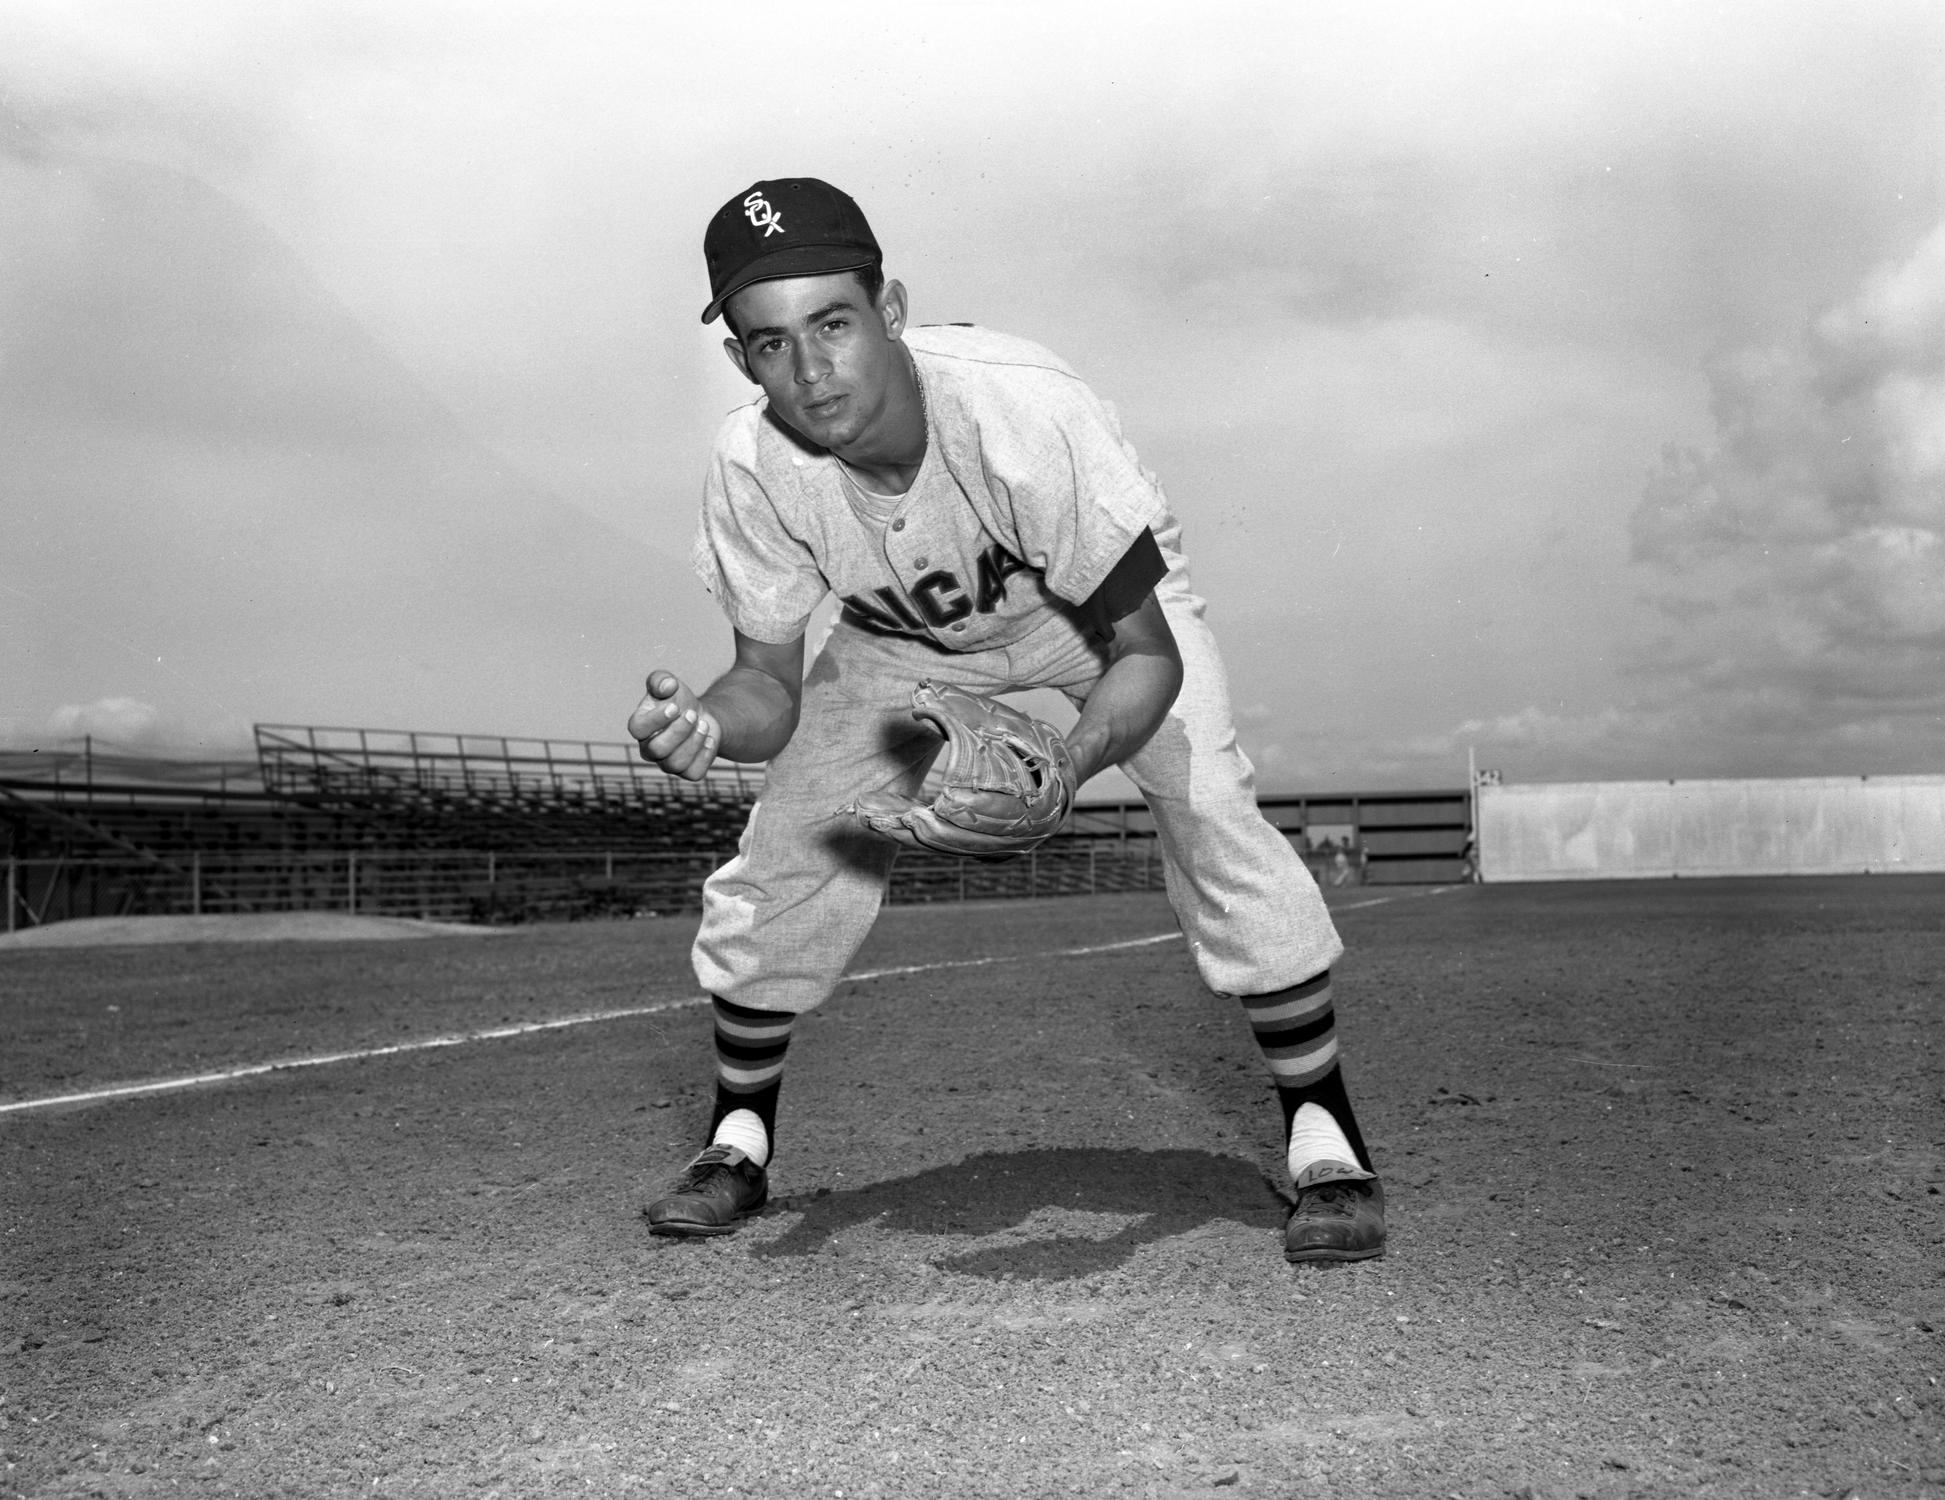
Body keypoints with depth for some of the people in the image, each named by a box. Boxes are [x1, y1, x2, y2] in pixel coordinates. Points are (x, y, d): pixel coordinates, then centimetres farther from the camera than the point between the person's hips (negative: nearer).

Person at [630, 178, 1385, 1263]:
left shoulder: (1027, 412, -40)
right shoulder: (753, 468, -28)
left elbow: (1149, 654, -33)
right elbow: (771, 688, -18)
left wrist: (1061, 769, -52)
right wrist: (704, 724, -42)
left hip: (1103, 612, -3)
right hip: (902, 643, 3)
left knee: (1220, 826, -24)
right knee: (778, 864, -7)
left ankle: (1326, 1140, -7)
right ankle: (740, 1143, 18)